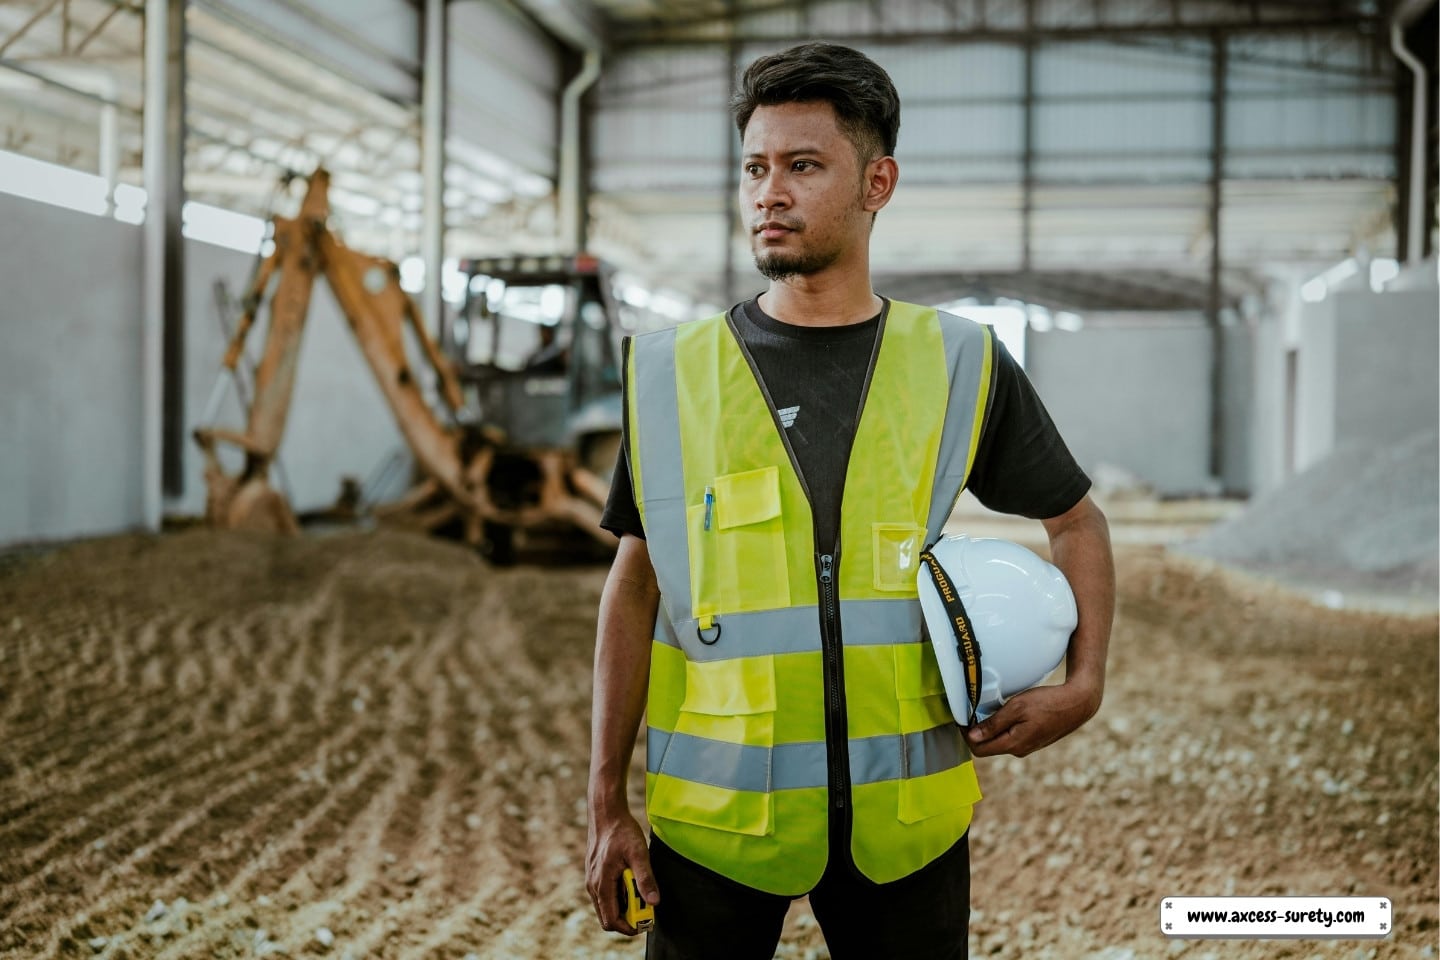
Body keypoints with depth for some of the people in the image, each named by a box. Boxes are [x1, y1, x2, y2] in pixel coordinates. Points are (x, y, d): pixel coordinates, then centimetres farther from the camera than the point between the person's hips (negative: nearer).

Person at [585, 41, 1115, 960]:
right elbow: (636, 587, 6)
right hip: (715, 815, 0)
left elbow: (1078, 522, 14)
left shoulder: (960, 366, 1)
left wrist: (1083, 684, -1)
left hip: (905, 816, 1)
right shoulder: (673, 375, 1)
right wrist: (608, 805, 3)